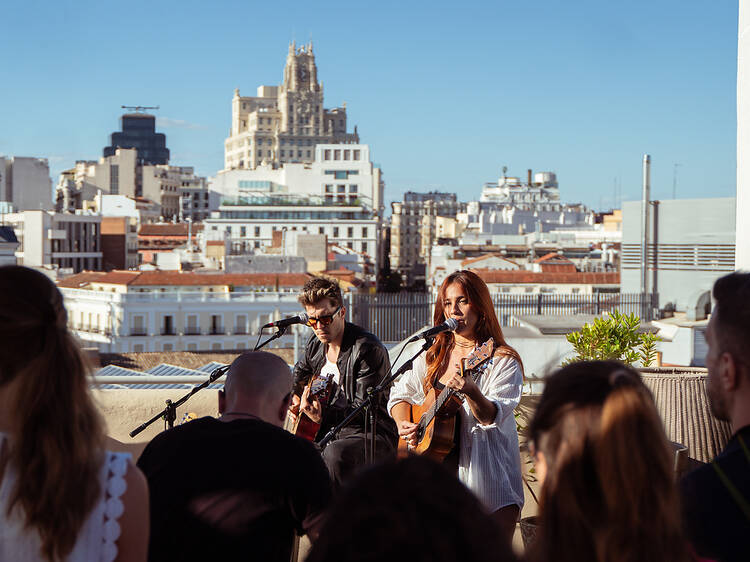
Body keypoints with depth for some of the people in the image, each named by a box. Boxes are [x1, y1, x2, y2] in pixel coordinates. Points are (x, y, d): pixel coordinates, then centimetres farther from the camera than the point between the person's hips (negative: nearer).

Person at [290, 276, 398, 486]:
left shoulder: (368, 349, -16)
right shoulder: (316, 344, 9)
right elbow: (299, 373, 32)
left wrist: (322, 416, -34)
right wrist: (293, 397, 10)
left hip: (368, 435, -8)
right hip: (326, 432, 8)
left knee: (334, 453, -38)